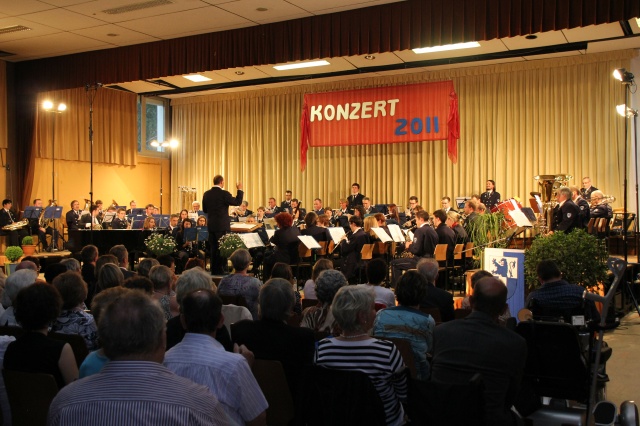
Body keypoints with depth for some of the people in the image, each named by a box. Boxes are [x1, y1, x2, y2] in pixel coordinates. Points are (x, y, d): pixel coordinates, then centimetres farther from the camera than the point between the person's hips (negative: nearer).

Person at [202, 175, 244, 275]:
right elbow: (237, 202, -9)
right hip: (222, 226, -6)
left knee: (213, 249, 12)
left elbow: (205, 209, 12)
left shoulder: (206, 194, 4)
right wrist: (239, 190, 2)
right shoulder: (224, 193, -14)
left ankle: (214, 270, 16)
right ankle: (220, 271, 1)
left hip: (211, 226, 6)